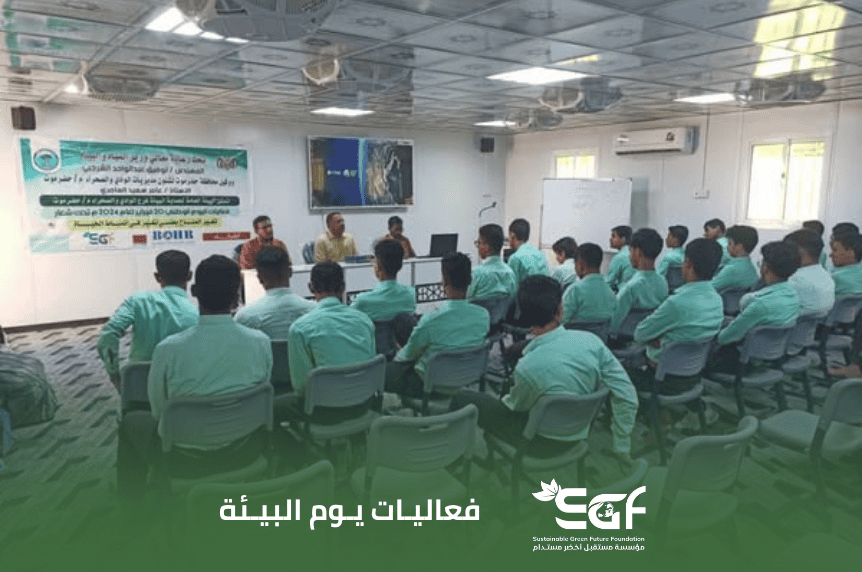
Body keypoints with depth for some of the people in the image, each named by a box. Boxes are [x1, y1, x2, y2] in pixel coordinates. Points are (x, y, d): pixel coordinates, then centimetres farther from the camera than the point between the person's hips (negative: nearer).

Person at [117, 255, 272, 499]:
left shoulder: (168, 349, -22)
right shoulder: (261, 342, -16)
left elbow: (158, 410, -6)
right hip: (243, 452, 2)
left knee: (131, 421, 26)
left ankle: (130, 500, 39)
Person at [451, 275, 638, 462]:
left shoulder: (528, 368, -32)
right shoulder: (591, 341, -19)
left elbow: (516, 406, -10)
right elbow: (627, 397, -14)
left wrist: (503, 400, 15)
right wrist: (623, 450, -1)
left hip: (544, 443, -5)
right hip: (579, 436, 6)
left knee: (462, 399, 2)